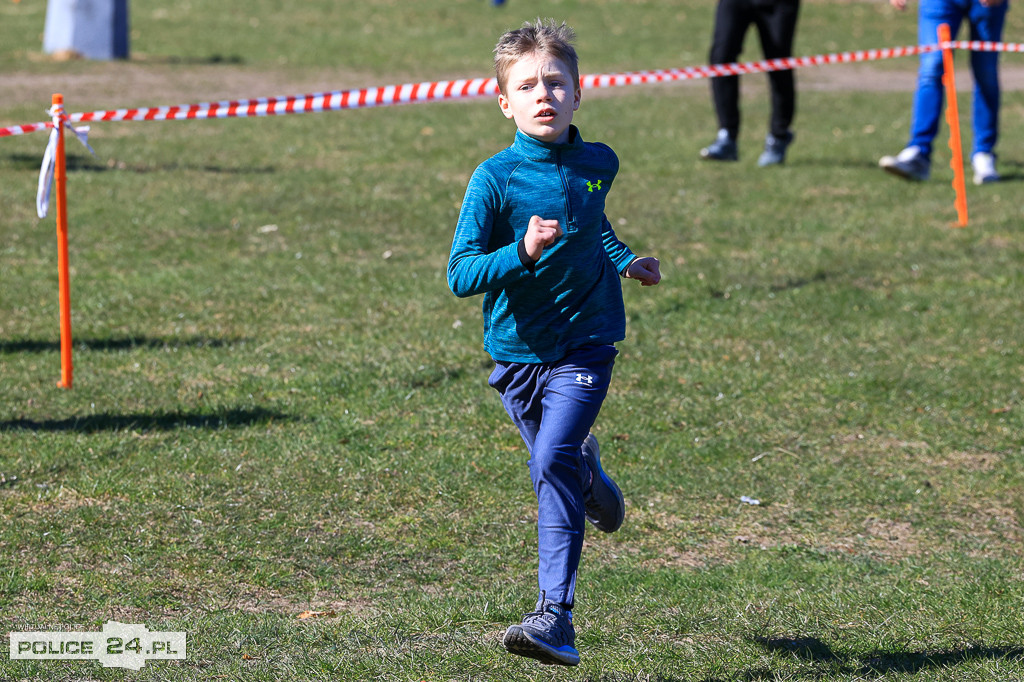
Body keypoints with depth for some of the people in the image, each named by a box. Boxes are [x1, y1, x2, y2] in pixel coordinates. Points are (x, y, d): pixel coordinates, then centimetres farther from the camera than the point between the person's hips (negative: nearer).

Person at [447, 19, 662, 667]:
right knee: (554, 467, 17)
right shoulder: (495, 177, -13)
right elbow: (460, 274, -20)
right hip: (516, 348, 1)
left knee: (553, 462, -19)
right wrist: (522, 254, -34)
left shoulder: (598, 164, -1)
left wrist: (625, 261, 13)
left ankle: (556, 616, -21)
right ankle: (589, 470, 57)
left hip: (584, 342, -1)